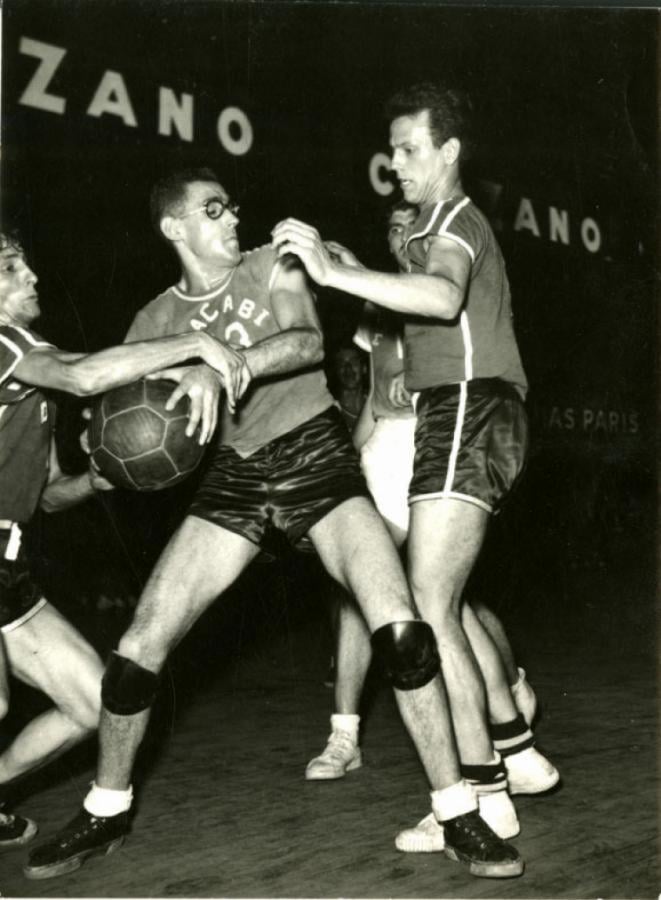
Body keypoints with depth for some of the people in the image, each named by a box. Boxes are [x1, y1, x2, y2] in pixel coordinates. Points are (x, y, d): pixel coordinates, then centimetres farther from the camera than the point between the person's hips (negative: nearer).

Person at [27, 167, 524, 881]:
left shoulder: (271, 267, 1)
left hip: (317, 458, -2)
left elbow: (309, 341, -18)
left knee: (400, 628, -21)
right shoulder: (156, 321, 7)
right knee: (139, 647, -5)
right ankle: (106, 812, 20)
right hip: (236, 476, 3)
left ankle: (459, 818, -6)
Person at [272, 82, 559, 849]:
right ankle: (517, 750, 23)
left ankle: (478, 785, -9)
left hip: (468, 417, -11)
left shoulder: (455, 222, -6)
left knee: (429, 607, -14)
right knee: (446, 601, 15)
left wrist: (334, 272, -35)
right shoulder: (442, 229, 27)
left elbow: (444, 298, -29)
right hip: (458, 419, 11)